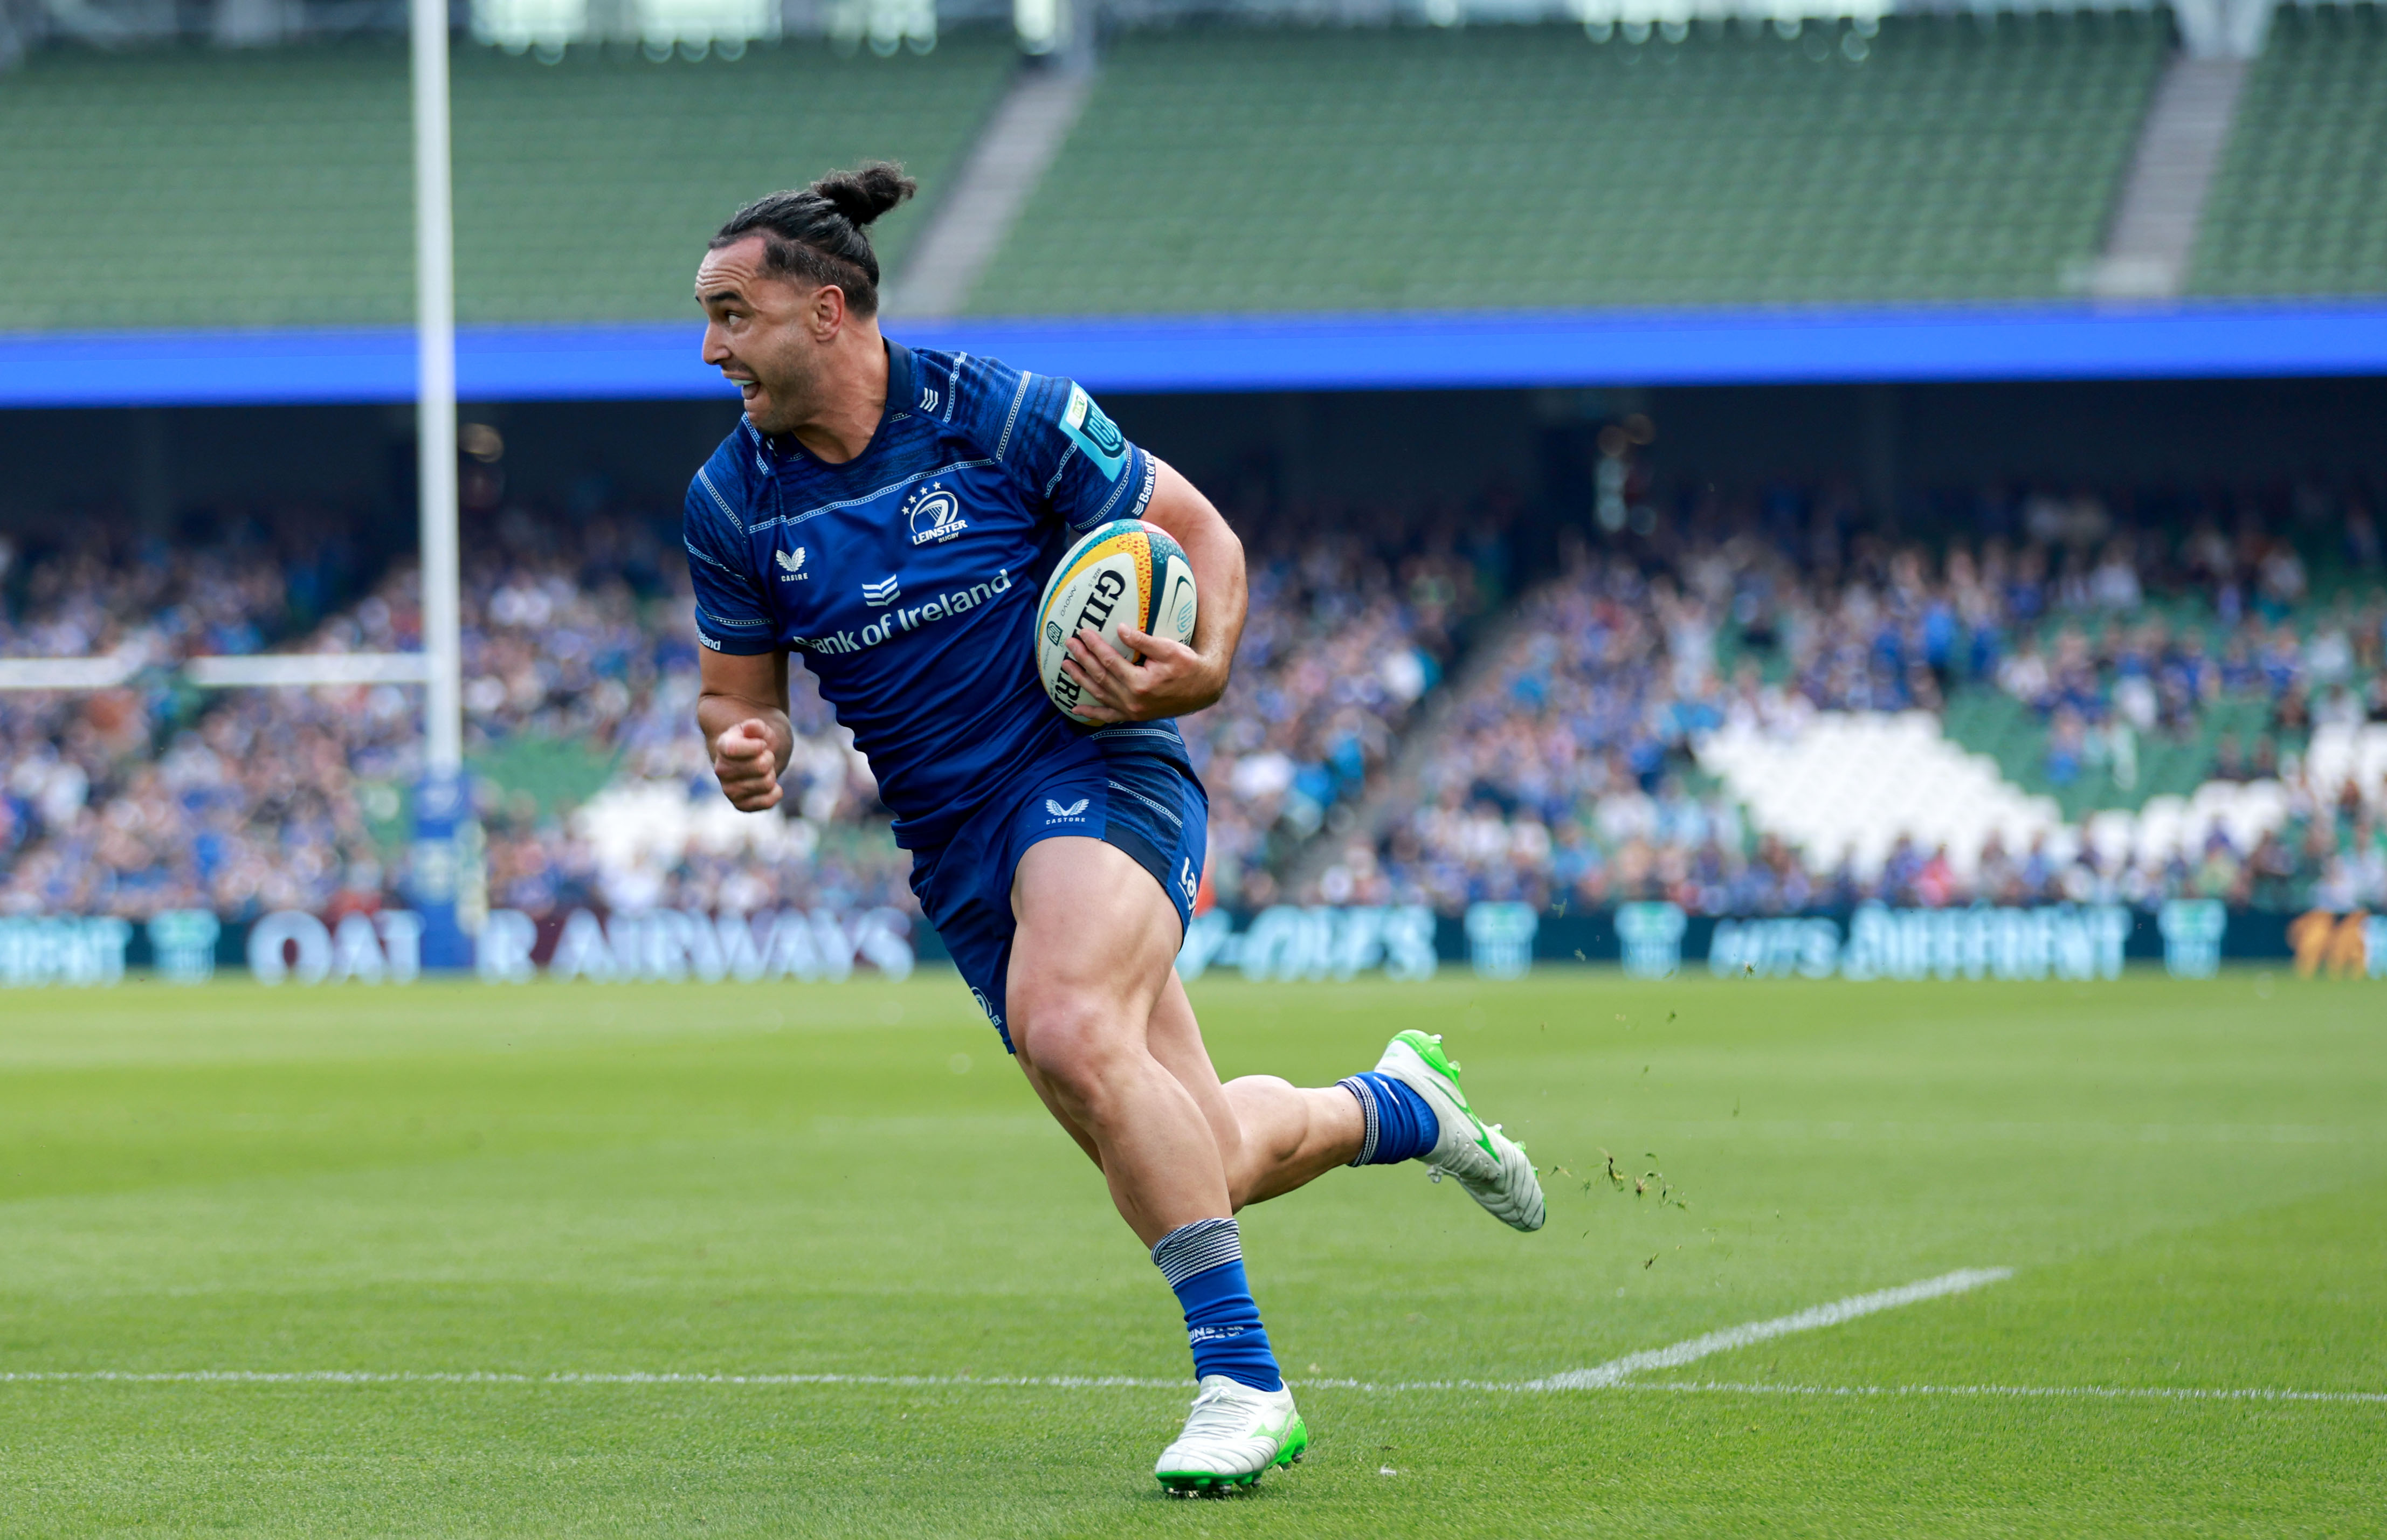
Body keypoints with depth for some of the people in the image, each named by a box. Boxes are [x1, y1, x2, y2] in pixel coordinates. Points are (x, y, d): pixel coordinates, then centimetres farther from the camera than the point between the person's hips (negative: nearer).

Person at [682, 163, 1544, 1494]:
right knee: (1196, 1164, 7)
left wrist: (1202, 668, -21)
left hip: (1096, 771, -5)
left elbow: (1198, 531, -2)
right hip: (956, 841, 5)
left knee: (1069, 1031, -35)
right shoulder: (733, 501, 0)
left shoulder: (999, 412, -11)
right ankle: (1397, 1107, 40)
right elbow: (739, 689, 11)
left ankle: (1243, 1384, -30)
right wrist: (750, 749, -13)